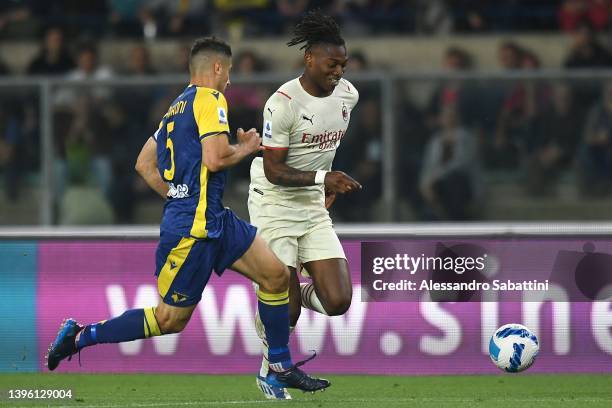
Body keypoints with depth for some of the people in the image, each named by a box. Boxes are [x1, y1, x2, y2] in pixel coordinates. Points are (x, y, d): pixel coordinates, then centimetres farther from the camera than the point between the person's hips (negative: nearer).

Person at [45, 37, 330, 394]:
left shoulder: (177, 107, 17)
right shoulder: (210, 100, -11)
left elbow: (144, 164, 20)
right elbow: (214, 159, -22)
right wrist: (246, 149, -4)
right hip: (194, 227, -10)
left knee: (276, 275, 5)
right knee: (170, 319, -2)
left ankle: (281, 368, 12)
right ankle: (81, 336, 6)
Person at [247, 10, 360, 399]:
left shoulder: (348, 94, 1)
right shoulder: (283, 103, -20)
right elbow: (274, 170, -21)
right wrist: (322, 178, -32)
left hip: (314, 207, 6)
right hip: (274, 205, -6)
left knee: (338, 303, -8)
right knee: (286, 310, -7)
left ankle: (297, 291, 25)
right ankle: (270, 371, 22)